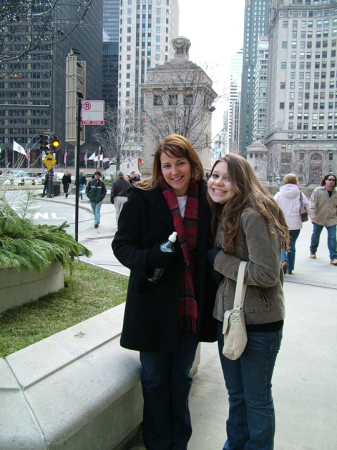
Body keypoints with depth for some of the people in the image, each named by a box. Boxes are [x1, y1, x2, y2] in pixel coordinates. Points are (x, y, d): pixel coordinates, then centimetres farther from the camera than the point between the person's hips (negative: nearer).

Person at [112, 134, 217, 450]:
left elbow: (210, 247, 9)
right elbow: (122, 246, -8)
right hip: (153, 304, -2)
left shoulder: (206, 198, -3)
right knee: (155, 379, 14)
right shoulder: (142, 197, -10)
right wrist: (154, 256, -27)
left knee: (181, 377, 20)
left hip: (191, 305, 3)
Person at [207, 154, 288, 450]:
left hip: (259, 321, -8)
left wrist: (219, 259, -17)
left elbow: (267, 273, -25)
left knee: (257, 399, 10)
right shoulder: (223, 214, 8)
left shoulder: (254, 216, -20)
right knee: (235, 394, 23)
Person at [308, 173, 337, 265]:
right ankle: (312, 251, 38)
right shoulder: (318, 191, -7)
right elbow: (312, 203, -12)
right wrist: (312, 214, -22)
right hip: (319, 218, -2)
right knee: (315, 235, 15)